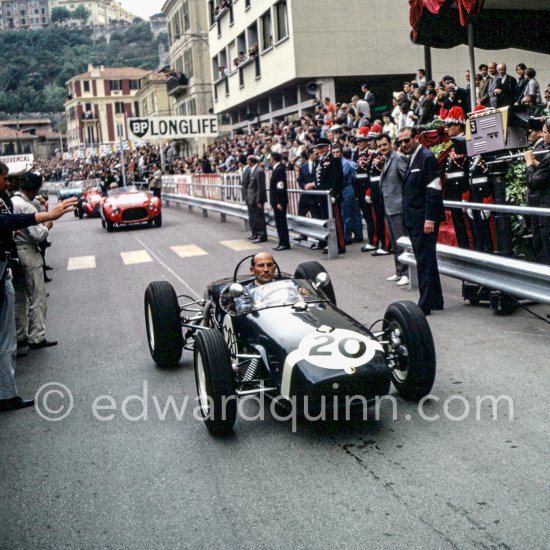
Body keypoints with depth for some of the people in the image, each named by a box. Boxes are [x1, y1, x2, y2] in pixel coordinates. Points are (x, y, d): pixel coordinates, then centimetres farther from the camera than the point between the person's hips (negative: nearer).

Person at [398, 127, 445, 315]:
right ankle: (435, 300, 23)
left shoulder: (427, 157, -11)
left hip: (424, 220, -10)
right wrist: (408, 218, 16)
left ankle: (425, 304, -1)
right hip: (414, 220, 10)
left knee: (425, 261, -6)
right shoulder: (413, 159, 17)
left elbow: (433, 190, -16)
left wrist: (430, 219, -20)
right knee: (426, 260, 14)